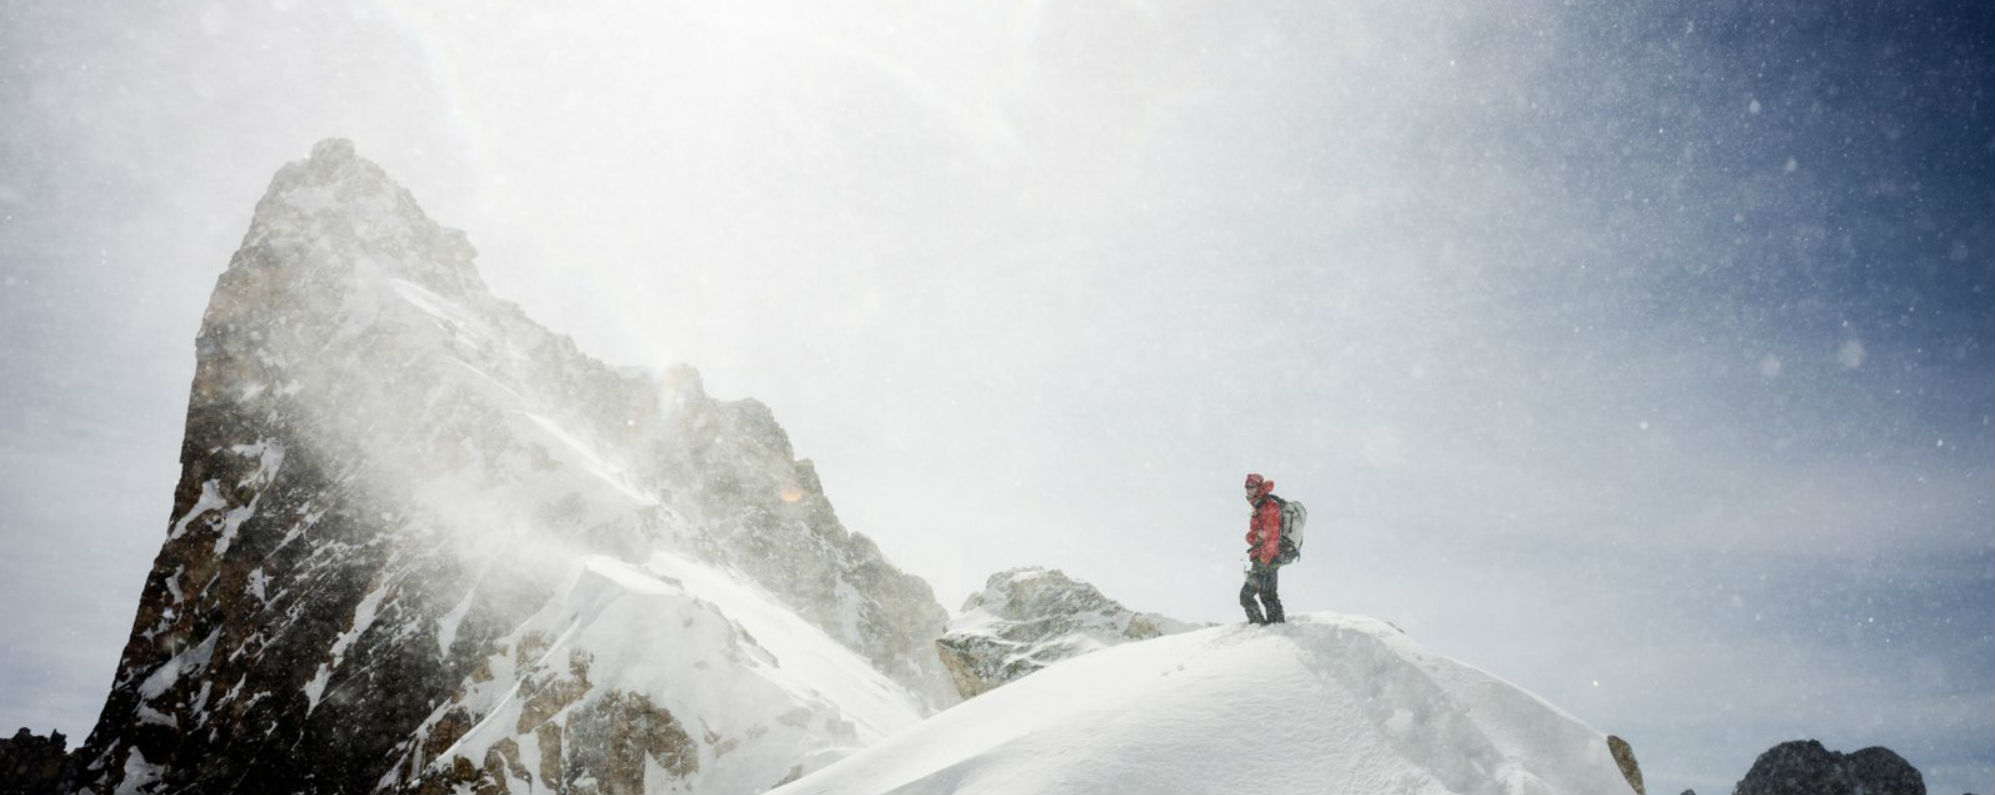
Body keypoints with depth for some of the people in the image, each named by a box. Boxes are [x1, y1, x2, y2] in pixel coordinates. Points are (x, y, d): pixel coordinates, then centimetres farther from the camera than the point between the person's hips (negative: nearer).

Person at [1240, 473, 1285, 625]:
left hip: (1267, 560, -10)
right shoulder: (1259, 508, 16)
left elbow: (1272, 538, -21)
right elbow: (1250, 536, 13)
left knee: (1246, 595, -11)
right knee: (1268, 595, 20)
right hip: (1271, 559, 10)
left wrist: (1262, 562, -22)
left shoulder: (1269, 508, -15)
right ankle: (1277, 623, 29)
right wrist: (1255, 536, -11)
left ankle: (1258, 623, -9)